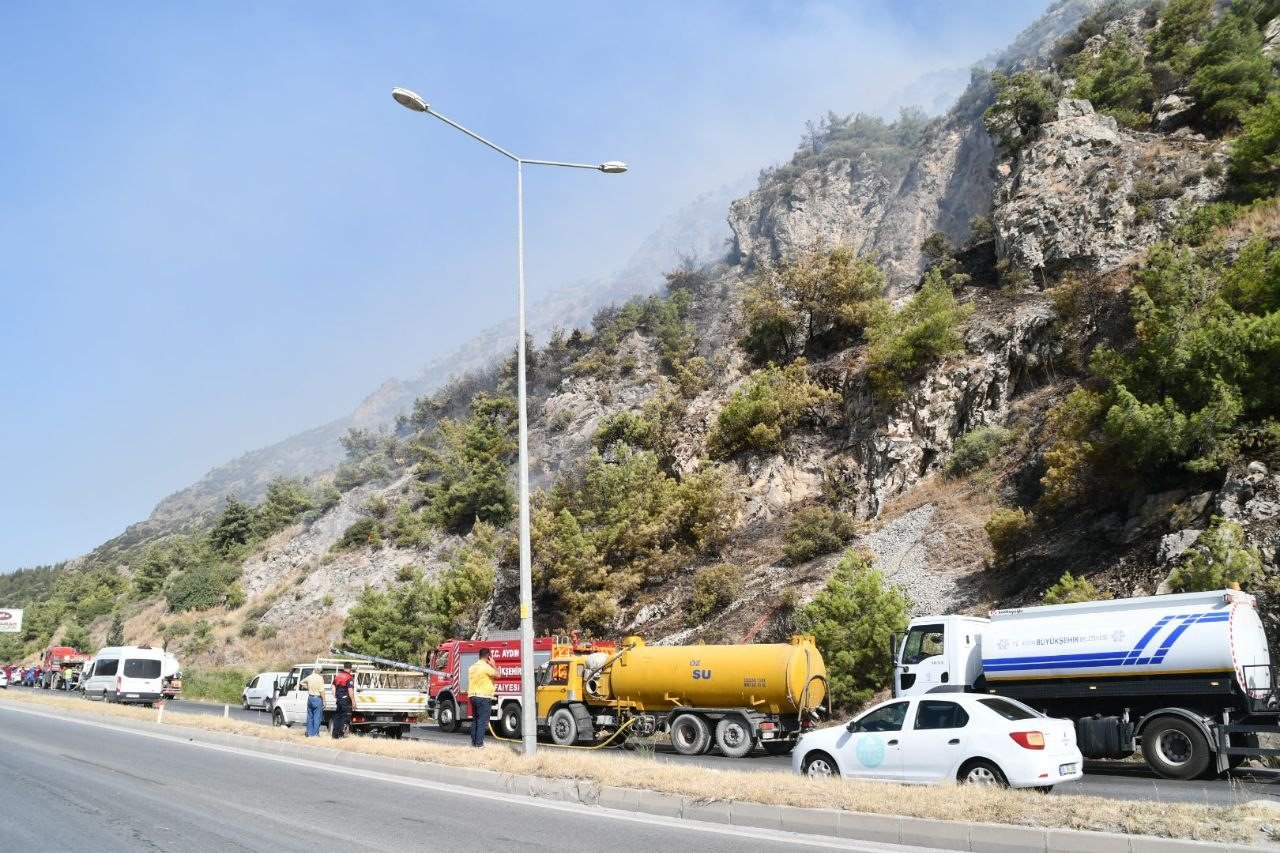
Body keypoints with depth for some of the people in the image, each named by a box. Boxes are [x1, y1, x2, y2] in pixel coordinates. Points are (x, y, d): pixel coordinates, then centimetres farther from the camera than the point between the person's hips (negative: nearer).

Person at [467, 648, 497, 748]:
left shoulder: (472, 667, 14)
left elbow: (470, 682, 18)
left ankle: (474, 742, 17)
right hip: (483, 697, -8)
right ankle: (479, 744, -9)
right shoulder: (486, 667, -13)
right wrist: (493, 665, 2)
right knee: (482, 721, -6)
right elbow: (497, 674, -9)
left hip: (473, 696, 8)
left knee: (475, 720, 15)